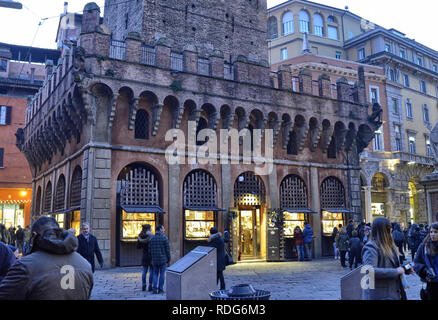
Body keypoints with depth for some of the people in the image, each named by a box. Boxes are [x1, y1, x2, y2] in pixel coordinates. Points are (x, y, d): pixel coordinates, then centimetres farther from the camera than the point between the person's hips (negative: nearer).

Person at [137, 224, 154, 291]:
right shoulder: (151, 236, -13)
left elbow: (138, 247, 8)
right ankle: (150, 286, 3)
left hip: (144, 256, 5)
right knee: (151, 271, 2)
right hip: (151, 256, -5)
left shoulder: (141, 236, 2)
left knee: (144, 271, 10)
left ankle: (143, 286, 12)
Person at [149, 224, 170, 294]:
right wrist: (169, 259, 1)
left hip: (155, 260, 4)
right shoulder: (164, 238, -9)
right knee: (162, 274, 6)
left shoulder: (152, 239, 4)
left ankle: (155, 289, 3)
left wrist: (151, 260, 13)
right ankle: (160, 289, 8)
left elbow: (150, 250, 5)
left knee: (155, 274, 10)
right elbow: (167, 250, -9)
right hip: (163, 259, -4)